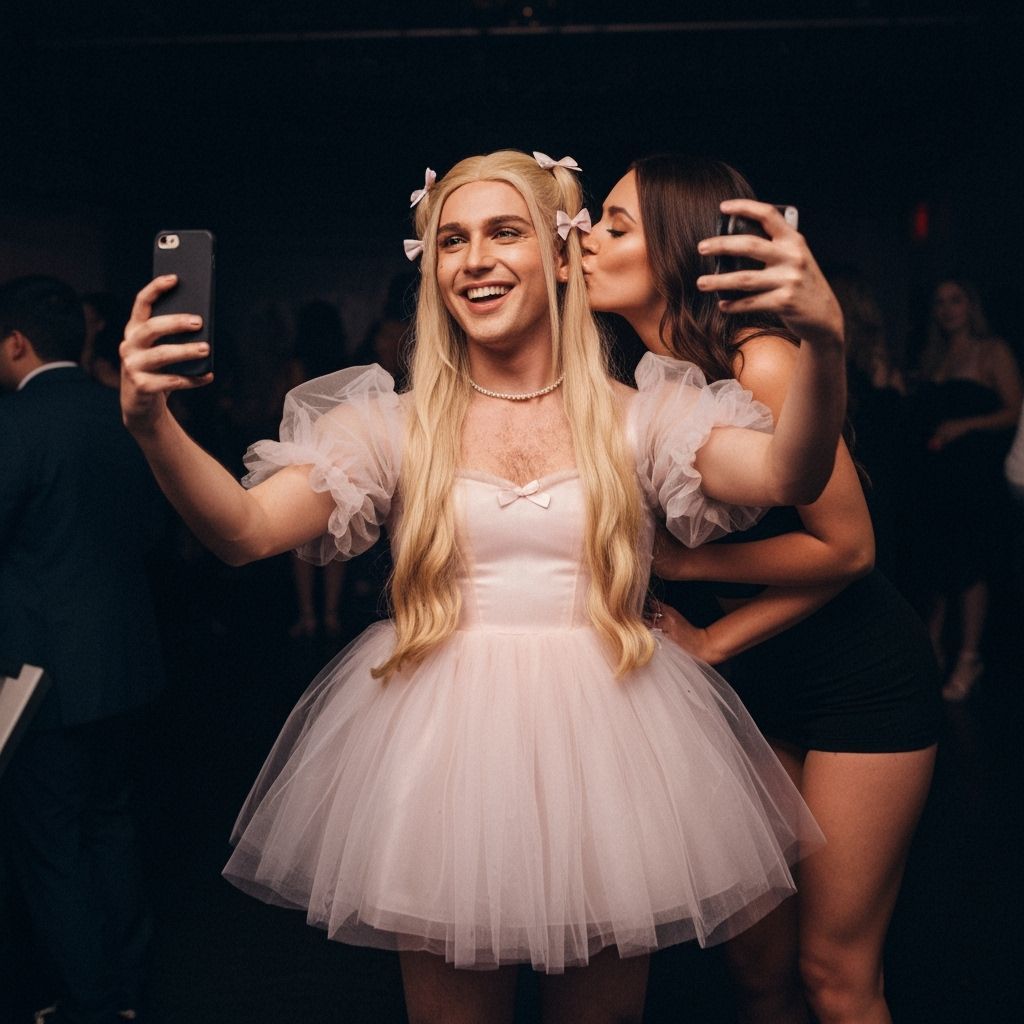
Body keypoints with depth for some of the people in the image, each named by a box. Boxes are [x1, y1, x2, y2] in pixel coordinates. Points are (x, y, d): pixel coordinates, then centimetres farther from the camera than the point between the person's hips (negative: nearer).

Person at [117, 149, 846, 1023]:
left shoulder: (637, 418, 0)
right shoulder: (396, 425, 1)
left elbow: (788, 476, -15)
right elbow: (246, 528, -9)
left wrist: (824, 343, -35)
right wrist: (151, 424, -27)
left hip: (604, 751, 0)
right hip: (443, 749, 1)